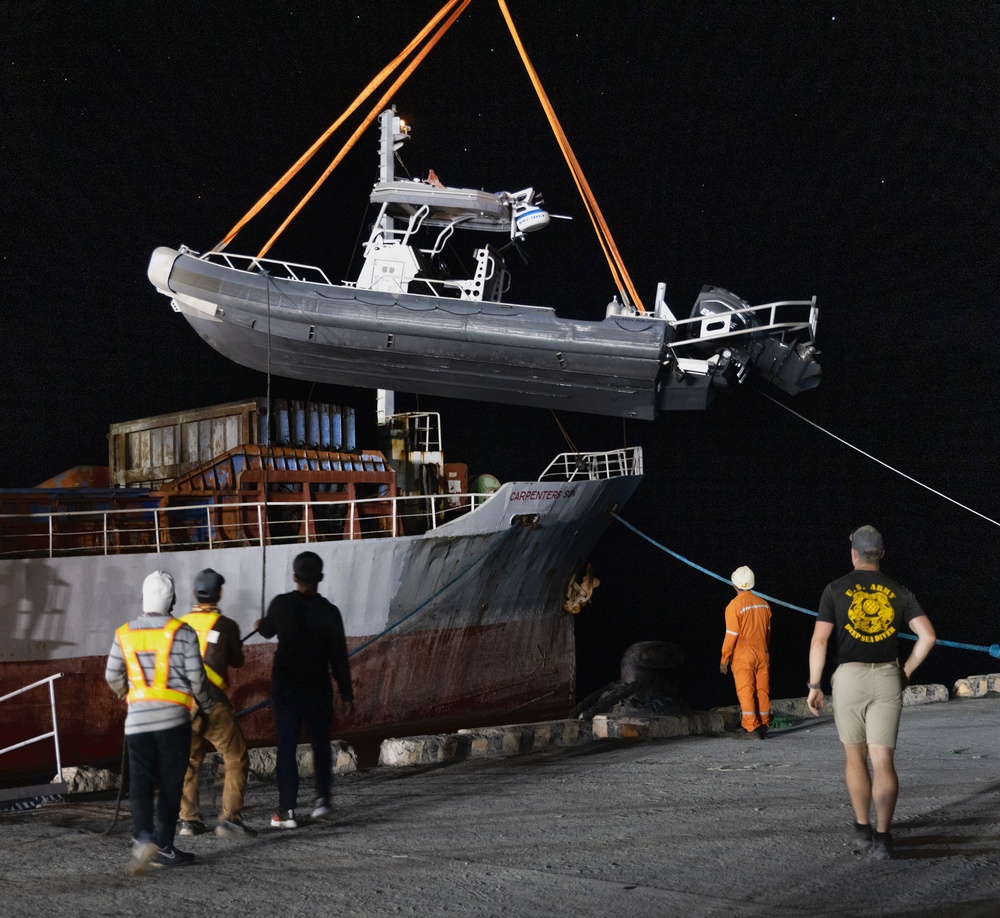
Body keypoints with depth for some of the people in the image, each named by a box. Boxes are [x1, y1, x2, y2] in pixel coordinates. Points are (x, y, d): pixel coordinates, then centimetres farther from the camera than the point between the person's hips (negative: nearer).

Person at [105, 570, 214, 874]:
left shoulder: (124, 634, 5)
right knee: (171, 784, 7)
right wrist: (207, 706, 14)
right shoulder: (183, 633, -4)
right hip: (173, 716, -2)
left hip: (137, 718, 2)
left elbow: (112, 676, 8)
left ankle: (143, 836, -18)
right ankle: (163, 846, 8)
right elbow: (196, 677, -4)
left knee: (140, 782, 3)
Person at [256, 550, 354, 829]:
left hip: (285, 686, 1)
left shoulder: (280, 604, -6)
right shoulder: (328, 611, -10)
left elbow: (268, 630, 16)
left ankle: (287, 811, 2)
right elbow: (339, 657, -8)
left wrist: (260, 625, 41)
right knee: (320, 744, 15)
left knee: (286, 747, 5)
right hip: (317, 688, -1)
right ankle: (322, 798, 4)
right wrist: (347, 695, 0)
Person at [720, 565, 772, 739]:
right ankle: (764, 726, 12)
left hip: (743, 656, -5)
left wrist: (724, 658, -6)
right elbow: (768, 632, 13)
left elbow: (731, 635, -13)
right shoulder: (764, 604, 4)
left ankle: (751, 728, -3)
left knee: (745, 691, -1)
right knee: (762, 690, 9)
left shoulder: (734, 605, -13)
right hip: (762, 654, 5)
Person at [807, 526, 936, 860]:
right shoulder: (898, 591, 6)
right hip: (887, 678, 1)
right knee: (883, 761, -1)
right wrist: (907, 671, 12)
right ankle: (883, 835, -13)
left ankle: (863, 828, 22)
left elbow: (819, 640, -4)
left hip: (849, 677, -1)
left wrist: (814, 685, 1)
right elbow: (927, 636, 0)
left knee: (855, 757, 16)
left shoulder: (836, 589, 1)